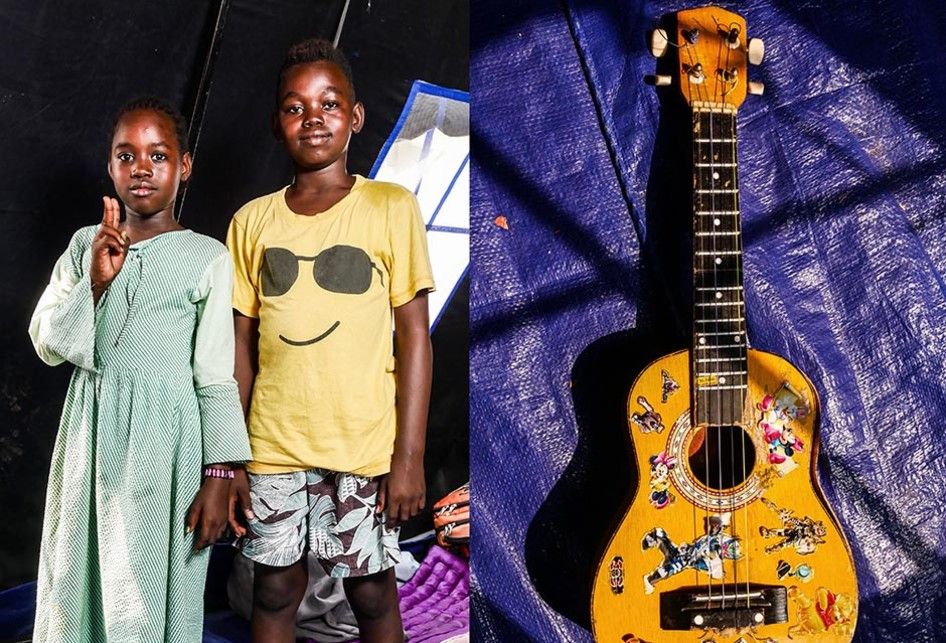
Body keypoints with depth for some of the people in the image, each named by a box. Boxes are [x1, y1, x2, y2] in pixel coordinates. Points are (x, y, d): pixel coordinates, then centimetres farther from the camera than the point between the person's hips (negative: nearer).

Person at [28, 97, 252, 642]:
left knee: (151, 586, 2)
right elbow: (48, 343, 2)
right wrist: (95, 282, -13)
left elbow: (216, 377, -6)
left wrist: (219, 477, -9)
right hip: (92, 428, 4)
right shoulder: (86, 245, 6)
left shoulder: (207, 258, -6)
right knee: (79, 579, 12)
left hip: (164, 434, -4)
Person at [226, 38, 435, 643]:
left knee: (372, 592, 9)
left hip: (365, 446, -2)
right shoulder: (252, 221, 4)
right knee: (275, 588, 14)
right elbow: (241, 347, 6)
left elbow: (414, 335, -5)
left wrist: (410, 456, -9)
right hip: (272, 446, 3)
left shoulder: (392, 208, -4)